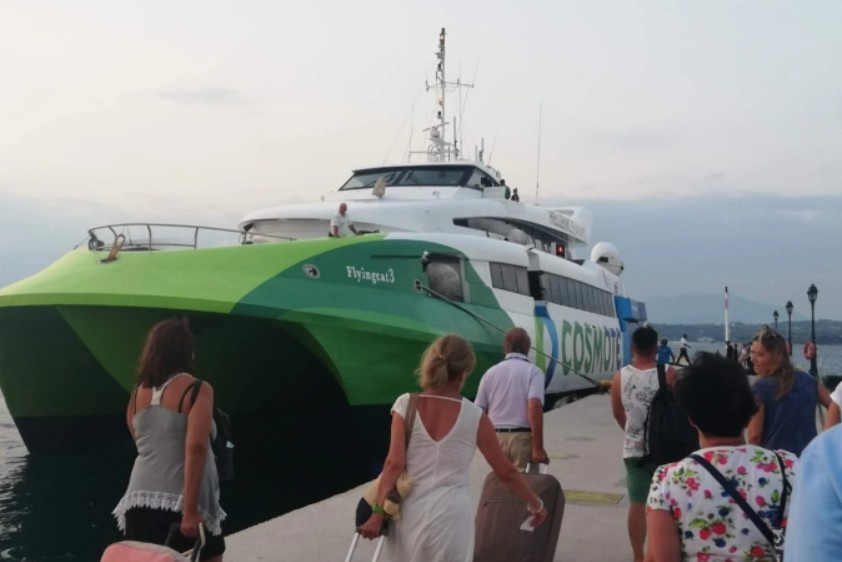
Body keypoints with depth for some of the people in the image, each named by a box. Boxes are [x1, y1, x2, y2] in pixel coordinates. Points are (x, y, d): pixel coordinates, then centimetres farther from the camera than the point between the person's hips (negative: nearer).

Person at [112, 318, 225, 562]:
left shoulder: (138, 392, 9)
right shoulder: (197, 390, -9)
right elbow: (195, 448, -19)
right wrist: (190, 509, -21)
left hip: (141, 499, 5)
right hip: (182, 502, -5)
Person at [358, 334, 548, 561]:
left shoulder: (405, 405, -3)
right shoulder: (474, 415, -4)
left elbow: (394, 464, -11)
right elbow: (506, 471, 4)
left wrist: (378, 512, -7)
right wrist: (536, 504, 18)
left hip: (410, 514, 1)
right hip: (452, 515, -1)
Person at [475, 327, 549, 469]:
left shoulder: (491, 372, 8)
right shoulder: (532, 371, -4)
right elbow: (534, 407, -17)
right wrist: (538, 447, -18)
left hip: (496, 437, 4)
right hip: (522, 437, -4)